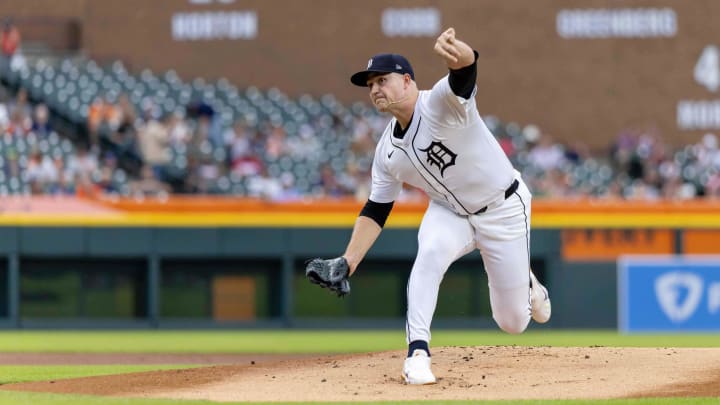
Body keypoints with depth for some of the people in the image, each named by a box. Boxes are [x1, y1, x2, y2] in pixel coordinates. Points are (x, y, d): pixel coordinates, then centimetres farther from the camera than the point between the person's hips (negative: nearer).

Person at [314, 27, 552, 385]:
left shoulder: (441, 103, -28)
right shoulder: (387, 150, -8)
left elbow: (464, 75, -51)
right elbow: (376, 210, -1)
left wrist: (458, 56, -75)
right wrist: (348, 260, -13)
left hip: (503, 209, -4)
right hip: (450, 213, 4)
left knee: (513, 322, 3)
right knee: (430, 251, -33)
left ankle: (527, 285, 40)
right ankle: (417, 352, -29)